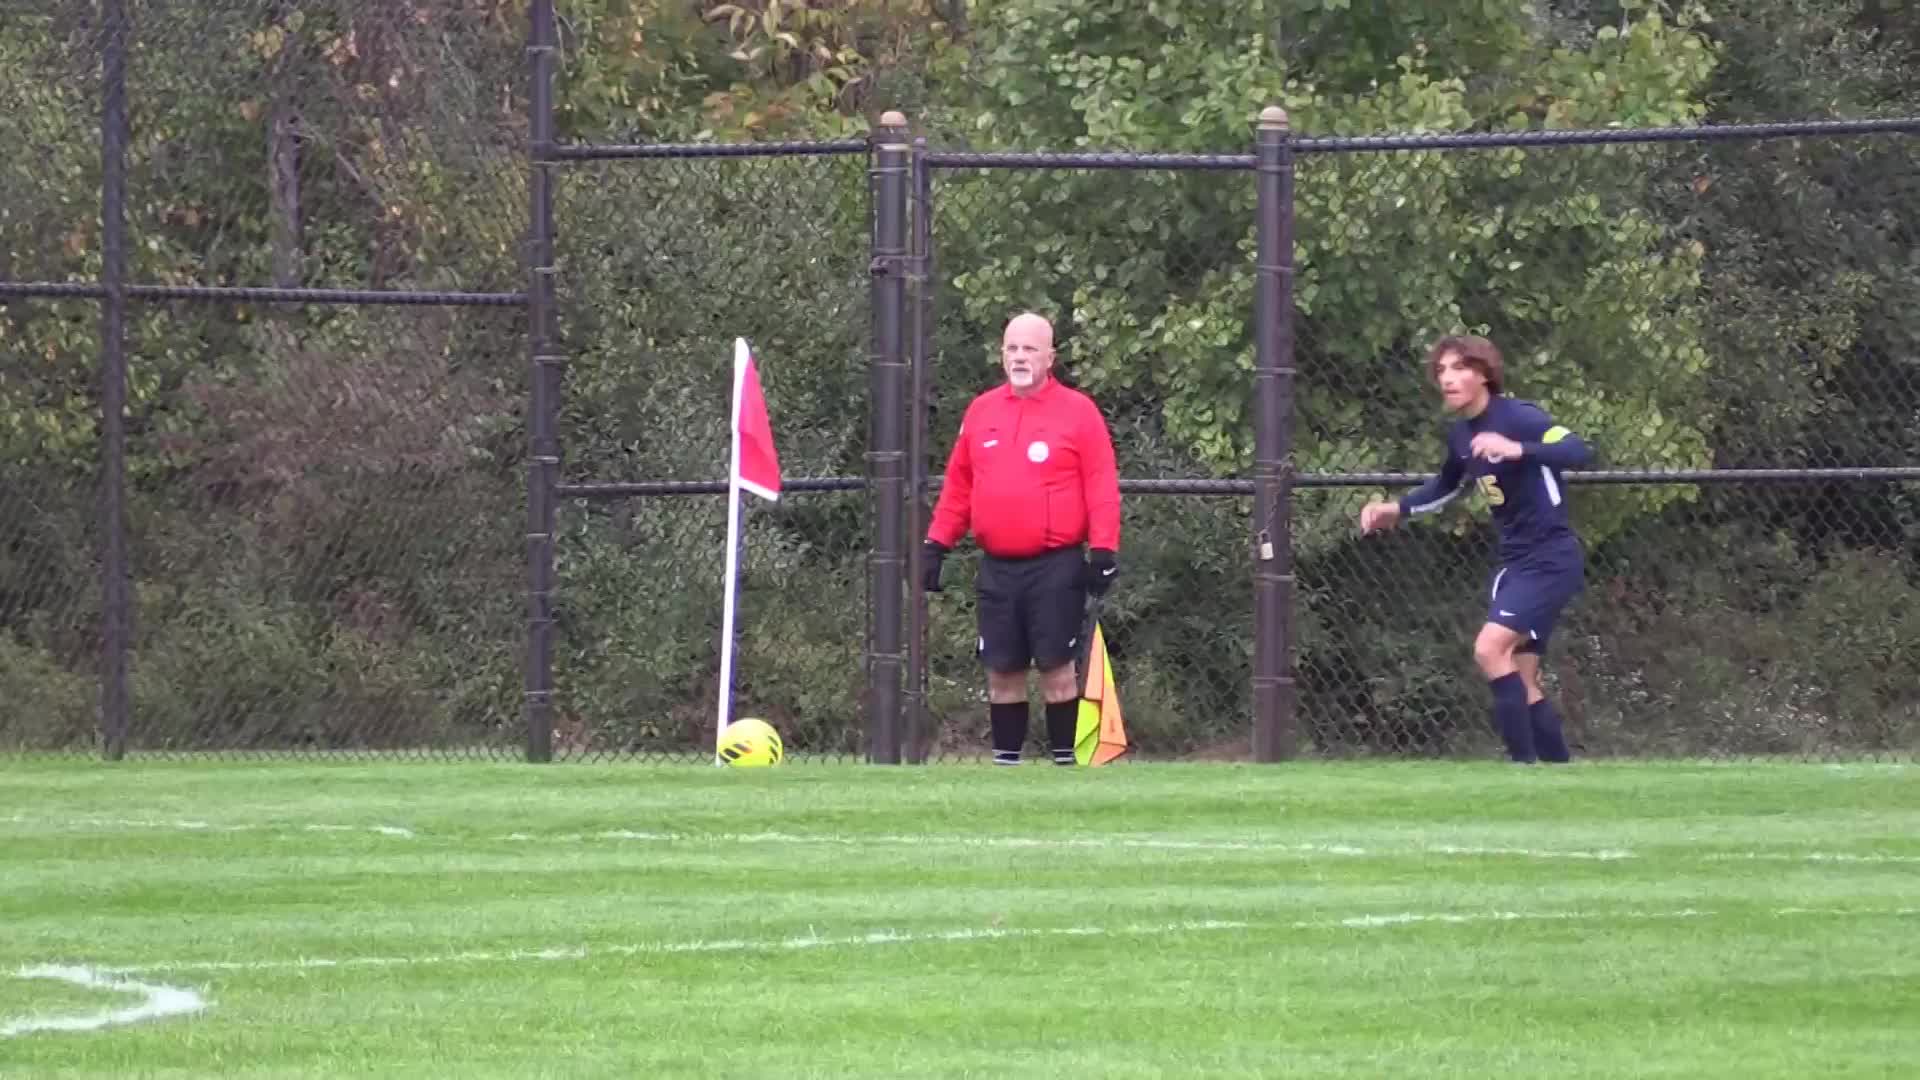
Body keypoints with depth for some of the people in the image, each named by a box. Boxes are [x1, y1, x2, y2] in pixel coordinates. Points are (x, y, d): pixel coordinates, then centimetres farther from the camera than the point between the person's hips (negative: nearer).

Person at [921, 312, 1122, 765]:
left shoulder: (1078, 412, -2)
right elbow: (957, 487, 15)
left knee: (1055, 665, -4)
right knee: (1002, 669, 6)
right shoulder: (981, 412, 11)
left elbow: (1101, 488, -5)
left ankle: (1065, 760, 2)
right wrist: (936, 545, 10)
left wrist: (1103, 552, -12)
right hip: (997, 569, 4)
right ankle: (1005, 759, 14)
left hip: (1057, 568, -4)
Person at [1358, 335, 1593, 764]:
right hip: (1513, 561, 9)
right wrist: (1397, 508, 14)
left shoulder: (1518, 418, -17)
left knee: (1490, 649, -22)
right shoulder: (1460, 434, 7)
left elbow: (1579, 452, -32)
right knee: (1521, 682, 7)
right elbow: (1446, 487, 29)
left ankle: (1525, 764, -17)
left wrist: (1518, 450, -45)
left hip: (1550, 558, -9)